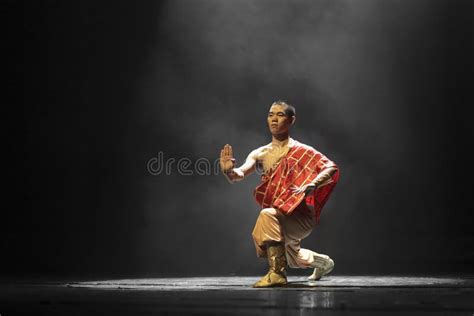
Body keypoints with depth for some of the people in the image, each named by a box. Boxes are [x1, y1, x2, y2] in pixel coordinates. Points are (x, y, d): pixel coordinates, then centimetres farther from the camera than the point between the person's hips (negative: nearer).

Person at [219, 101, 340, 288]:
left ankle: (277, 273, -33)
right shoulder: (260, 154, 0)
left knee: (268, 215, -36)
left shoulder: (301, 151, -12)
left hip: (300, 215, -7)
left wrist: (312, 185, -40)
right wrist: (228, 171, -38)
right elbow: (238, 176, -14)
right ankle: (323, 262, 61)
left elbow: (332, 169, -22)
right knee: (294, 260, 30)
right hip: (279, 219, 7)